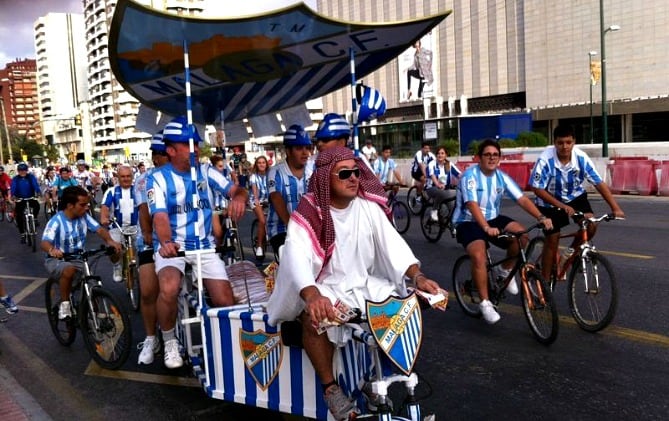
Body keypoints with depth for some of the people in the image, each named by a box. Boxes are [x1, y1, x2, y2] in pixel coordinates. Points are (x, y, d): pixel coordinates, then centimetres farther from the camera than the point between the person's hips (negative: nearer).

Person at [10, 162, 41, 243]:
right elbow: (13, 188, -15)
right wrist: (12, 196, -36)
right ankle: (22, 234, 10)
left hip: (31, 198, -1)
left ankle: (34, 218, -4)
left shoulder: (31, 177, -4)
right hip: (20, 200, 1)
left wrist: (38, 192, -39)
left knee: (37, 206, -33)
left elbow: (36, 185, -17)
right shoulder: (15, 179, -3)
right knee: (19, 217, -2)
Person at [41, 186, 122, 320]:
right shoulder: (56, 221, -19)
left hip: (78, 259, 4)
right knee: (69, 270, -36)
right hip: (57, 260, -4)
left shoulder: (84, 216, -6)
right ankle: (64, 304, -15)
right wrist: (52, 250, -56)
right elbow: (44, 242, -31)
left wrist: (110, 241, -37)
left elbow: (99, 229, -15)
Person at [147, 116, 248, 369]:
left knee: (226, 301, -9)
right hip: (171, 246, -3)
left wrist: (239, 197, -31)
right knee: (168, 290, -33)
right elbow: (160, 216, -20)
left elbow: (237, 189, -5)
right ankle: (169, 342, -4)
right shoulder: (158, 178, -6)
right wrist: (166, 242, -42)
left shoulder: (206, 172, 3)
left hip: (204, 246, 3)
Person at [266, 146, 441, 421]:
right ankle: (330, 386, -9)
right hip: (324, 287, -5)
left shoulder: (369, 206, -2)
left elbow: (392, 243, -8)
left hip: (364, 283, 5)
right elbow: (296, 255, -32)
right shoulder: (309, 213, -16)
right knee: (315, 319, -35)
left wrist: (417, 275, -27)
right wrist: (312, 295, -51)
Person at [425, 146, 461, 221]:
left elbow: (460, 174, -10)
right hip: (432, 188, -3)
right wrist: (438, 185, -48)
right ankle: (434, 211, -18)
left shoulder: (449, 165, 1)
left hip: (446, 189, 3)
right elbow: (432, 175, -28)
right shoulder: (432, 164, -9)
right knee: (441, 193, -38)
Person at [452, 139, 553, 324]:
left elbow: (522, 199, -8)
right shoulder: (470, 175, -17)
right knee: (479, 256, -30)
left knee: (521, 233, -22)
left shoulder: (502, 176, -1)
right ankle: (485, 303, -15)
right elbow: (472, 205, -30)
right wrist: (486, 228, -44)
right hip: (468, 222, -5)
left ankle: (506, 271, 3)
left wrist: (541, 217, -23)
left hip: (493, 219, 5)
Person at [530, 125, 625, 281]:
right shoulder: (545, 160, -28)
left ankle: (572, 251, 9)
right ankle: (545, 280, 15)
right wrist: (562, 206, -27)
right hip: (550, 202, -3)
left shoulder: (581, 157, -21)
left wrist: (615, 208, -24)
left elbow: (599, 183, -17)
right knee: (552, 240, -2)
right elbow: (537, 189, -23)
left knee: (591, 225, -21)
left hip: (575, 196, 3)